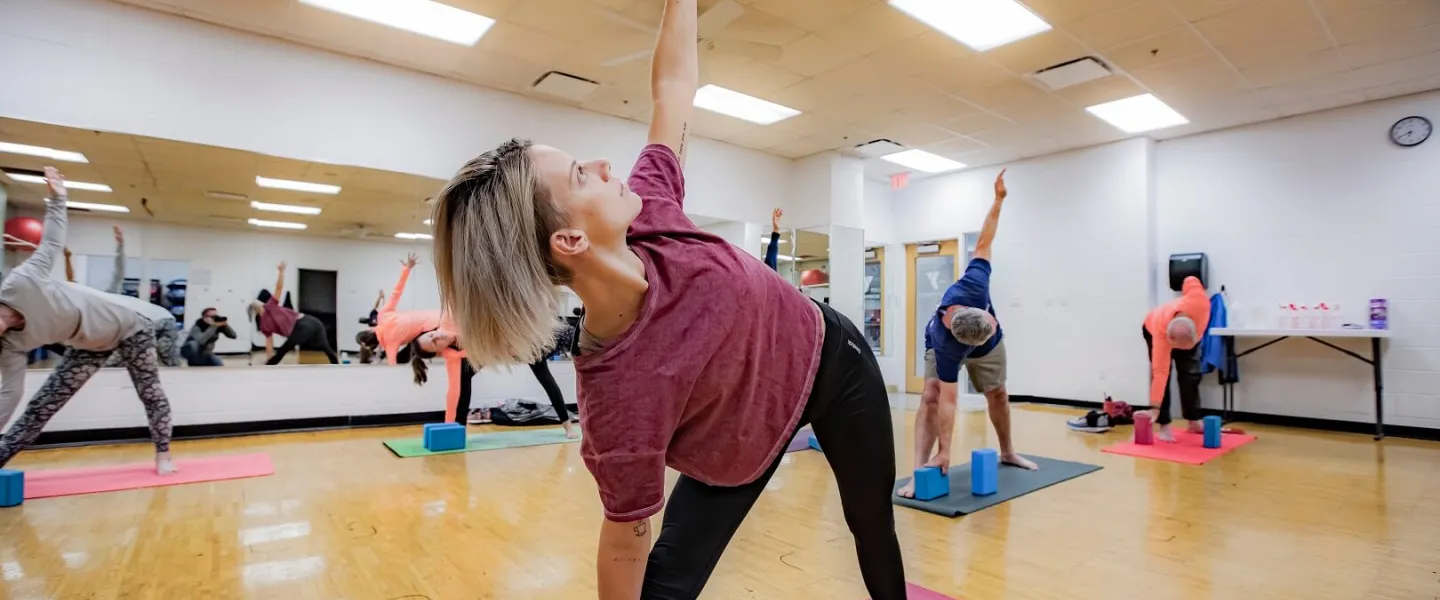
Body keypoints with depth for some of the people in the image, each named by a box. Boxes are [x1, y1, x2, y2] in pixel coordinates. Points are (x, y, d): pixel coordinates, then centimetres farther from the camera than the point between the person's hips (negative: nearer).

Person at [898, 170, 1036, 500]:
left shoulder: (972, 285, -42)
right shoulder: (946, 346, -44)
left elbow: (982, 245, -26)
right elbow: (947, 401, -41)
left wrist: (998, 201, -27)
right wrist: (944, 450, -39)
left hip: (989, 348, 5)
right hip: (948, 348, -4)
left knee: (997, 394, 14)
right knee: (931, 395, -23)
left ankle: (1007, 451, 38)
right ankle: (920, 471, -26)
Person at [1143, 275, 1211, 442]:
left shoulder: (1199, 303, -43)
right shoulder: (1160, 331, -44)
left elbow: (1191, 281, -20)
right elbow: (1160, 372, -41)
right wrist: (1155, 408, -43)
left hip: (1188, 332, 4)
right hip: (1154, 330, -3)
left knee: (1191, 374, -1)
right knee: (1162, 375, -15)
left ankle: (1194, 422, 9)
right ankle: (1164, 425, -9)